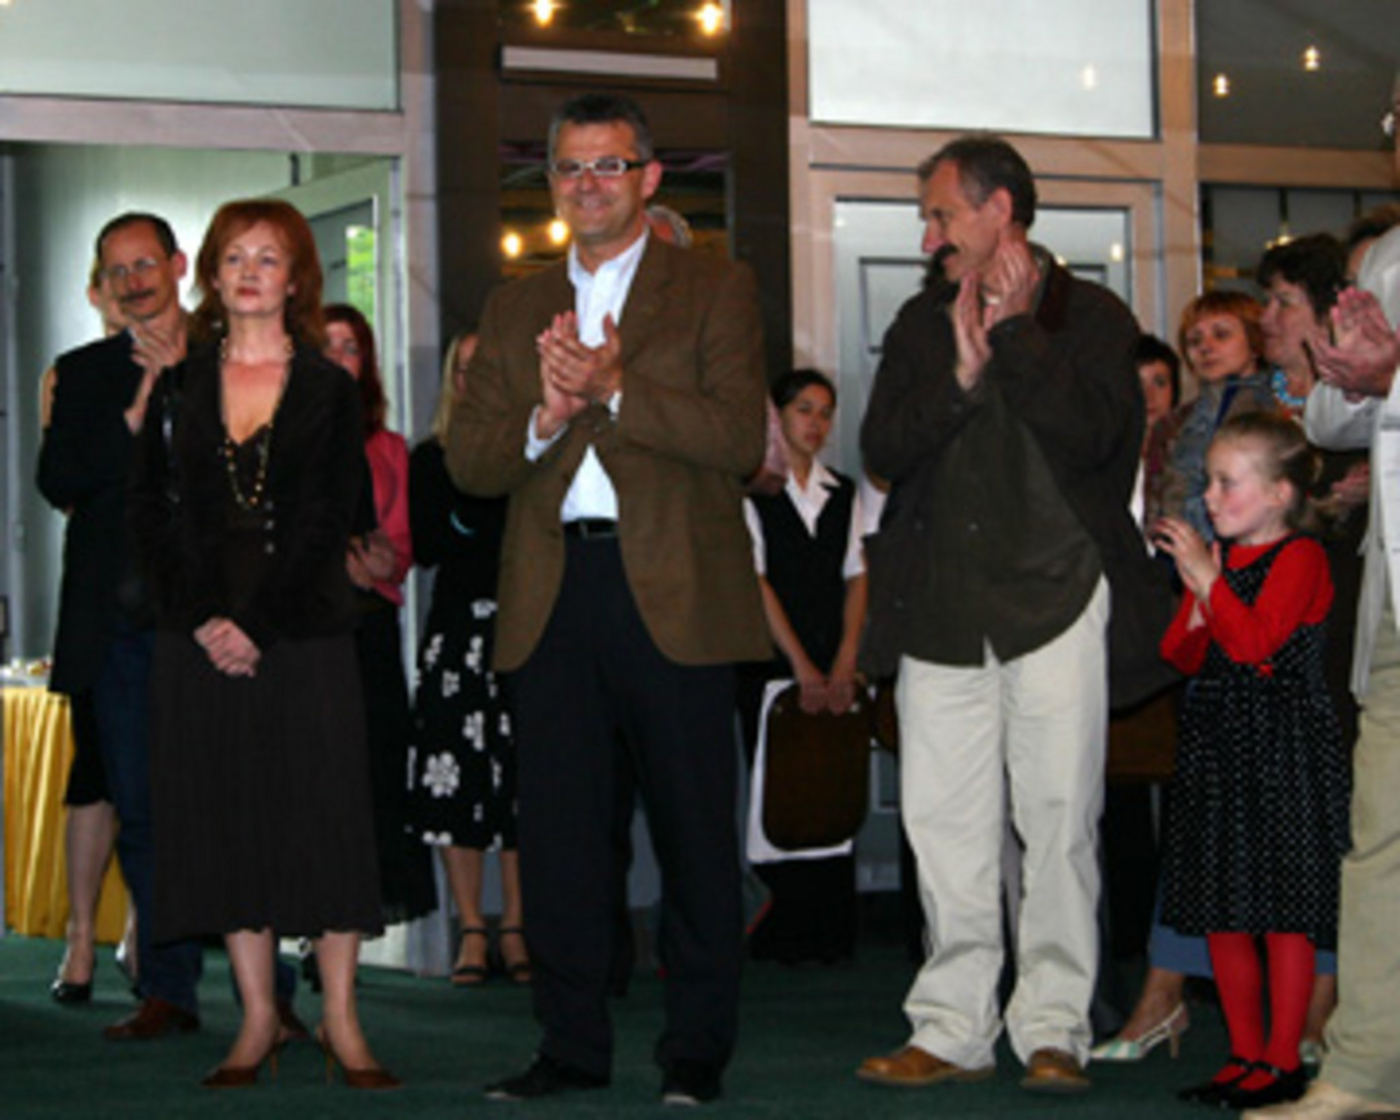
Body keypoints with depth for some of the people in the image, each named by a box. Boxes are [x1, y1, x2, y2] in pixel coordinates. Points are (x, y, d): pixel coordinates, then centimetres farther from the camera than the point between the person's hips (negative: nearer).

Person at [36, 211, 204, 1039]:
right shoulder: (84, 373, 15)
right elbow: (59, 481, 1)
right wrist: (140, 408, -7)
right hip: (119, 626, 3)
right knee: (142, 811, 5)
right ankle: (169, 990, 12)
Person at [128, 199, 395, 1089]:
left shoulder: (331, 392, 4)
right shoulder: (178, 390, 10)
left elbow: (327, 523, -3)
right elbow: (153, 515, 5)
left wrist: (258, 623, -13)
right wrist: (202, 618, -8)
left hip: (305, 636, -2)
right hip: (201, 639, 2)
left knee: (324, 813, -3)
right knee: (225, 814, 3)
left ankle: (341, 1018, 4)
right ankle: (259, 1018, 11)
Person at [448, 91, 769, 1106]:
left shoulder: (715, 291, 4)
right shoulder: (516, 309, 17)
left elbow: (739, 436, -9)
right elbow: (468, 462, 9)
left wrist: (615, 389, -17)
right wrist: (545, 419, -11)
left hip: (673, 595, -4)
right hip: (552, 595, 4)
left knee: (696, 829, 2)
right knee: (558, 831, 6)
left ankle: (697, 1049, 11)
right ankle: (574, 1046, 15)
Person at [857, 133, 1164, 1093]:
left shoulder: (1093, 317, 4)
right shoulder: (922, 322, 16)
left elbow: (1091, 433, -12)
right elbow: (882, 450, 5)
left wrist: (1015, 332, -8)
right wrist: (961, 373, -8)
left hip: (1055, 599, -3)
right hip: (941, 607, 4)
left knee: (1059, 819, -3)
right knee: (946, 824, 2)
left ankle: (1053, 1030, 5)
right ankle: (953, 1031, 9)